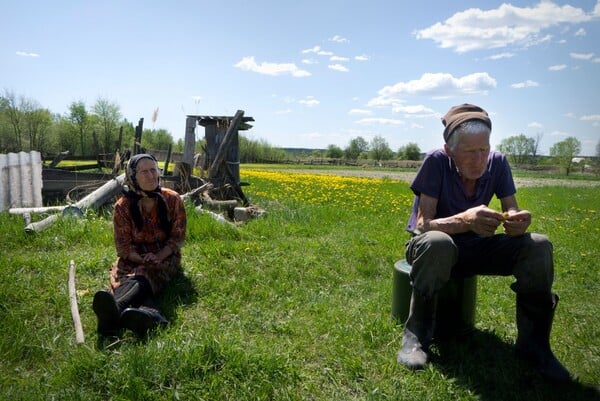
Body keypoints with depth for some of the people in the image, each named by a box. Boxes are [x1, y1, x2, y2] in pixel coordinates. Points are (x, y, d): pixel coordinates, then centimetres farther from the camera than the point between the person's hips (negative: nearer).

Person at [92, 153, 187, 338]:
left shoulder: (172, 199, -7)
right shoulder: (123, 206, -6)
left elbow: (177, 237, -3)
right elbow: (123, 246, -4)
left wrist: (158, 257, -20)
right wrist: (142, 259, -24)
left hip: (165, 255, 0)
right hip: (134, 258, 0)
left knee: (143, 275, -34)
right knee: (123, 279, -34)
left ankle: (116, 308, -65)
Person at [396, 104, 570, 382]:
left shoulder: (498, 163, -10)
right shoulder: (436, 162, -23)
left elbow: (511, 211, -10)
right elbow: (422, 224, -28)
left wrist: (517, 222, -36)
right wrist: (465, 220, -47)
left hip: (476, 246, 4)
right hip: (434, 249, -4)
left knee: (538, 246, -19)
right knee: (437, 243, -40)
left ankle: (533, 341, -5)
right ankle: (416, 335, -22)